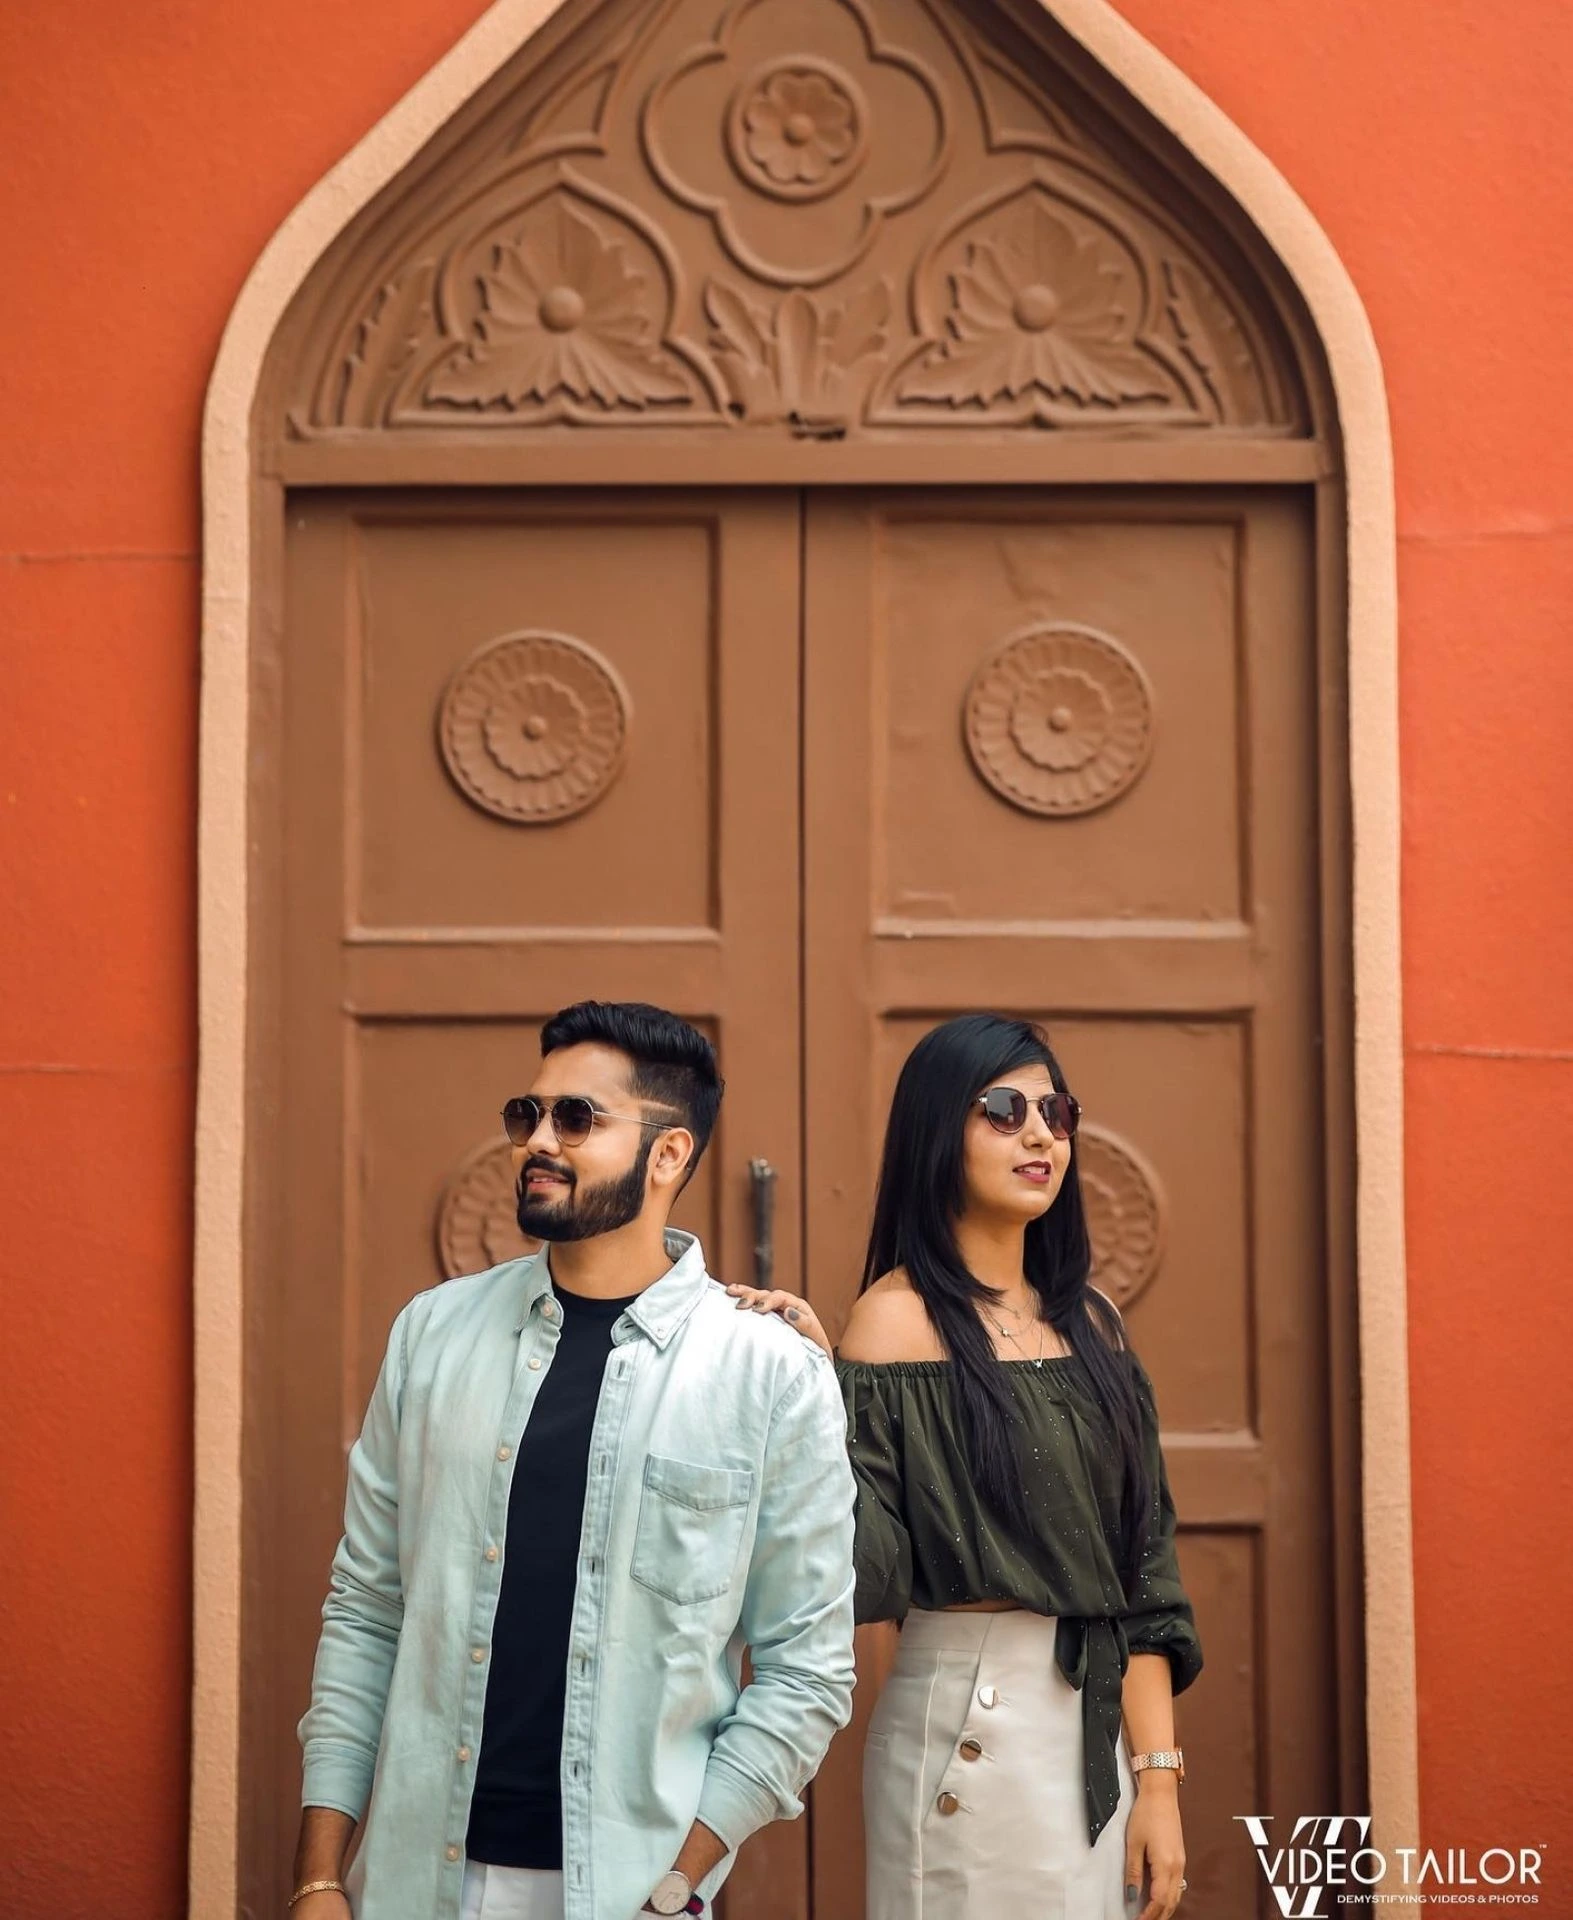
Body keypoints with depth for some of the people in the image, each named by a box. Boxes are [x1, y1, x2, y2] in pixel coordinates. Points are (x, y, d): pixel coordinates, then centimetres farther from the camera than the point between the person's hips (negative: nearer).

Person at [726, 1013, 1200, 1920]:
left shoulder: (1088, 1319, 7)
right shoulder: (900, 1318, -9)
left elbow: (1140, 1558, 7)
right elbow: (866, 1571, -16)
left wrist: (1159, 1774, 1)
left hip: (1101, 1725, 6)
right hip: (972, 1731, -6)